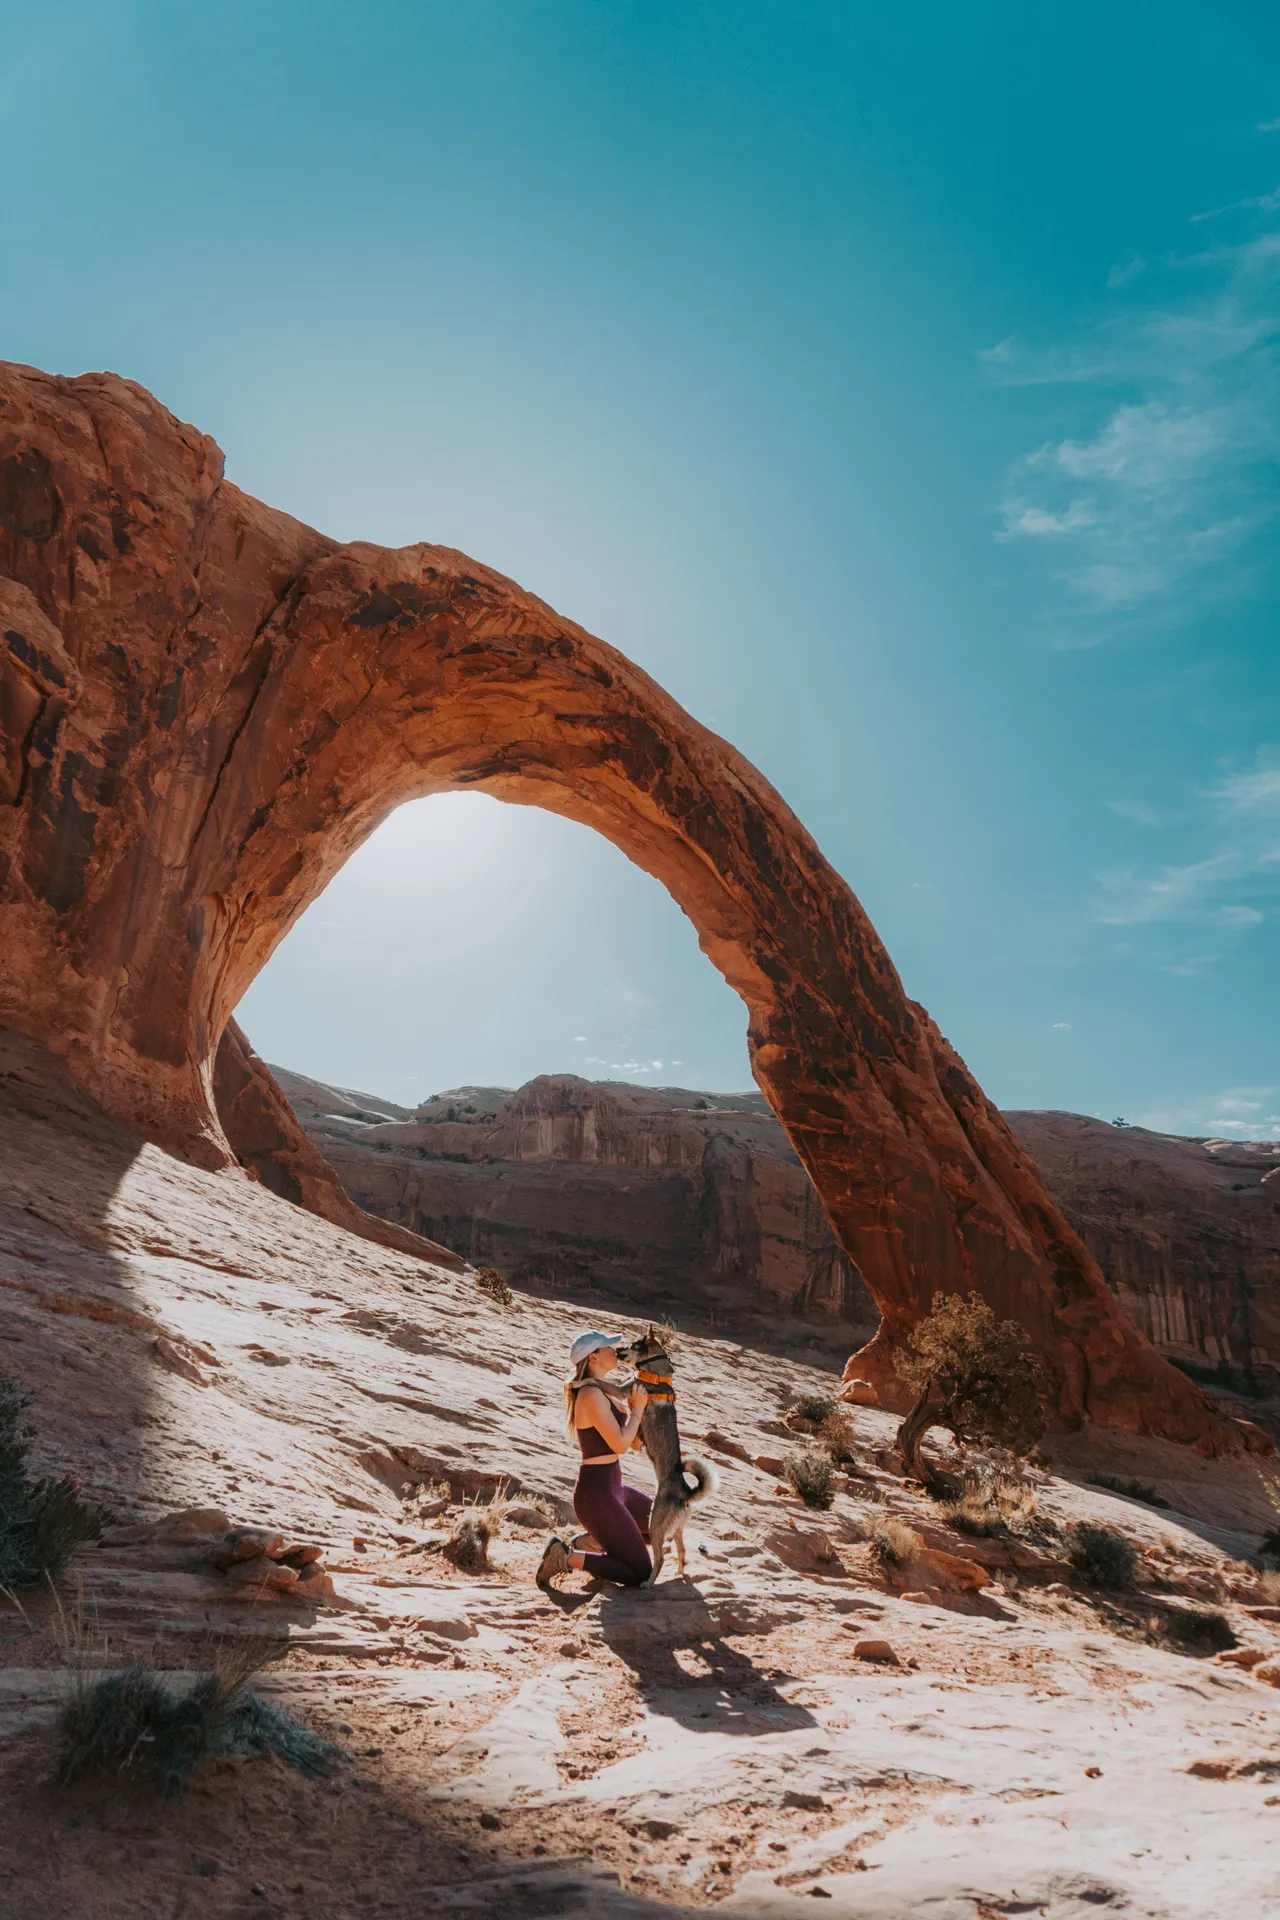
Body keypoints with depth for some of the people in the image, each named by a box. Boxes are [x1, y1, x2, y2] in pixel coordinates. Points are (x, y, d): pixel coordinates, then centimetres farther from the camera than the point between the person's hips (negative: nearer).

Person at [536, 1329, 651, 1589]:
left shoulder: (601, 1392, 11)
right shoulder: (591, 1394, -19)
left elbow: (635, 1442, 13)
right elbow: (619, 1444, -20)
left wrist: (634, 1406, -1)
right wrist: (637, 1410, -8)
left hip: (612, 1488, 10)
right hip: (597, 1494, -10)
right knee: (641, 1573, -4)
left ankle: (595, 1542, 20)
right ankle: (566, 1557, -2)